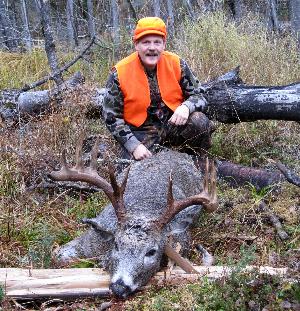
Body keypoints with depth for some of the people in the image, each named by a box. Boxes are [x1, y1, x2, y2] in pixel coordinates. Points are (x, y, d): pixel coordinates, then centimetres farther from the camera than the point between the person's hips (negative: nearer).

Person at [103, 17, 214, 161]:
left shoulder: (176, 64, -4)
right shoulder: (120, 73, -10)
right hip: (141, 132, -2)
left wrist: (186, 107, -22)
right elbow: (111, 117, -7)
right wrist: (134, 146, -17)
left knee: (199, 122, -26)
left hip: (174, 123, 2)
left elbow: (199, 95, 3)